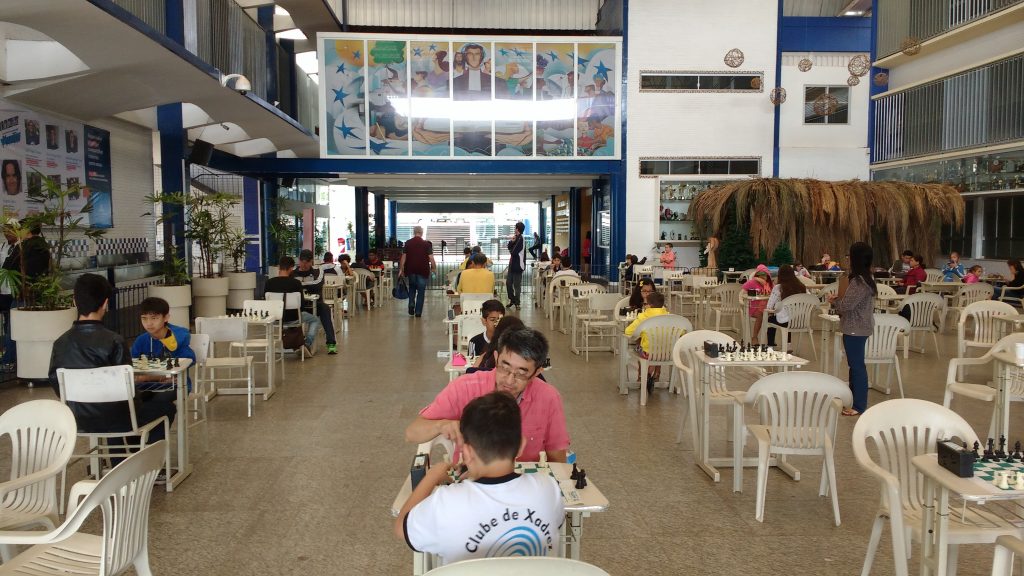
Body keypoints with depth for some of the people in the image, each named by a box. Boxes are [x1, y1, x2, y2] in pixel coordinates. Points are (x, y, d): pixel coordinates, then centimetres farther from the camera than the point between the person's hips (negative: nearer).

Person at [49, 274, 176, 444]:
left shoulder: (60, 343, -8)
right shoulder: (114, 341, -22)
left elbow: (55, 382, 2)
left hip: (80, 421, 6)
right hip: (115, 420, -5)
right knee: (166, 406, 19)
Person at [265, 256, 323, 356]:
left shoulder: (269, 283, -8)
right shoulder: (296, 283, -16)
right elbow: (301, 304, -8)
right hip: (292, 318, -4)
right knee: (315, 320, 24)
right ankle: (308, 343, 2)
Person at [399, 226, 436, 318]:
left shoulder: (408, 243, 3)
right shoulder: (426, 244, -4)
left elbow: (403, 257, 2)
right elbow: (431, 258, -8)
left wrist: (401, 269, 6)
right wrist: (433, 268, 4)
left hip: (411, 270, 2)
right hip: (423, 271, -2)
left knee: (412, 288, 23)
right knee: (421, 291, 4)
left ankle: (411, 305, 5)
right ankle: (418, 312, 3)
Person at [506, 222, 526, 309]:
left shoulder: (521, 239, -15)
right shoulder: (517, 238, 13)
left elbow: (514, 252, -19)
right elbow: (509, 247, 12)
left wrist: (511, 251, 3)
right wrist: (512, 241, -6)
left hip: (517, 266, -9)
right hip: (512, 265, 9)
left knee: (517, 285, -3)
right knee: (508, 283, 13)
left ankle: (517, 303, 4)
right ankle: (512, 299, 25)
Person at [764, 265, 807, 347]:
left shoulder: (778, 288, -10)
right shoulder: (802, 287, 0)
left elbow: (769, 307, -8)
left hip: (784, 322, -4)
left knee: (770, 318, 27)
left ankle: (771, 346, 34)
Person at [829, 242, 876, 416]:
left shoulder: (859, 281, -23)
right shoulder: (864, 278, 10)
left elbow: (845, 305, -22)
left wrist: (834, 299, -3)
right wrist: (838, 298, 4)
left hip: (856, 329, -10)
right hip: (857, 327, 10)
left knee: (857, 365, -3)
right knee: (855, 364, 17)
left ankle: (859, 405, 5)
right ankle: (853, 399, 28)